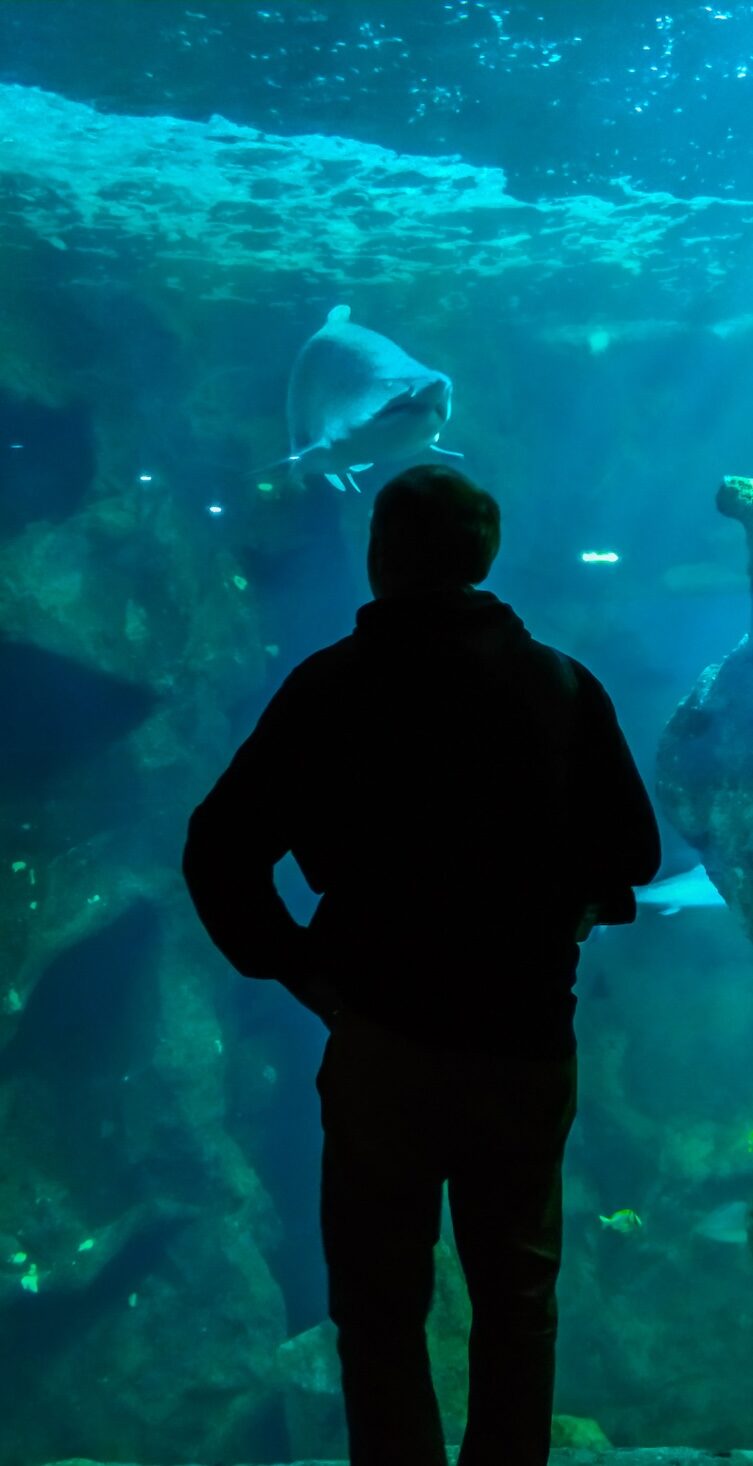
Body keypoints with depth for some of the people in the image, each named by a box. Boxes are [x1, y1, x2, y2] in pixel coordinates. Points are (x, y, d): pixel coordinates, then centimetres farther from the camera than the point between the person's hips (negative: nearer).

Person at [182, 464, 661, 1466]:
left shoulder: (331, 687, -7)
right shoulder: (565, 687, 1)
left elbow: (218, 852, -12)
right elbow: (633, 855, 4)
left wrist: (292, 965, 0)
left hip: (384, 1041, -2)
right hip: (529, 1042, 3)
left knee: (382, 1308, 11)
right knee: (519, 1300, 17)